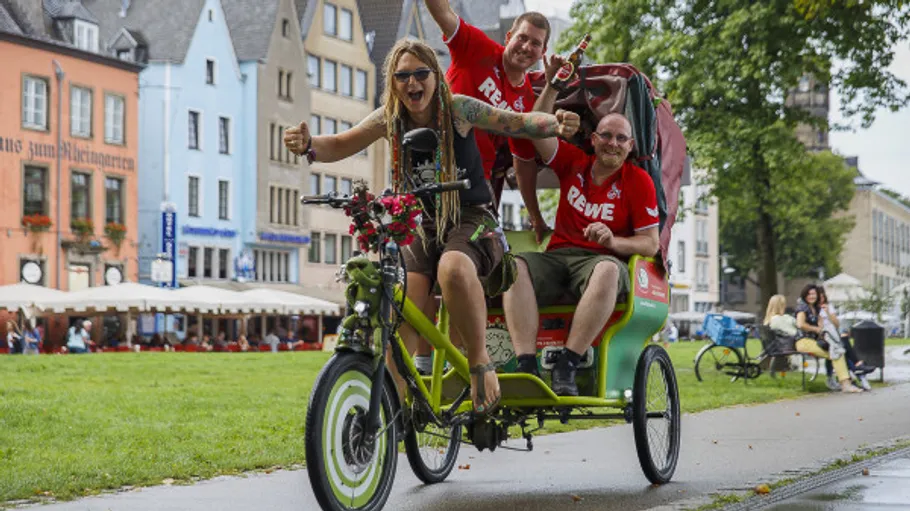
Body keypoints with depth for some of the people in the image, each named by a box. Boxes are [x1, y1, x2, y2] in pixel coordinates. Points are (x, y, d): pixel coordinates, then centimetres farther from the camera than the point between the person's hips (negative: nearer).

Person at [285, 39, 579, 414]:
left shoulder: (458, 109, -8)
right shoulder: (390, 118, 0)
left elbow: (518, 123, -6)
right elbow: (340, 145, -1)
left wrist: (555, 124, -27)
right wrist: (307, 145, -24)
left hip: (471, 219, -3)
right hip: (420, 224, 3)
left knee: (454, 269, -39)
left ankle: (480, 362, -20)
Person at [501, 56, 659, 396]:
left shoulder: (638, 181, 5)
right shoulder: (573, 163, 15)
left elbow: (651, 243, 0)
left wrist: (613, 241, -19)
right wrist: (551, 86, -8)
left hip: (600, 259, -3)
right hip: (557, 256, 3)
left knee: (608, 270, -41)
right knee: (515, 265, -31)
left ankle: (566, 367, -42)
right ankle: (526, 366, -41)